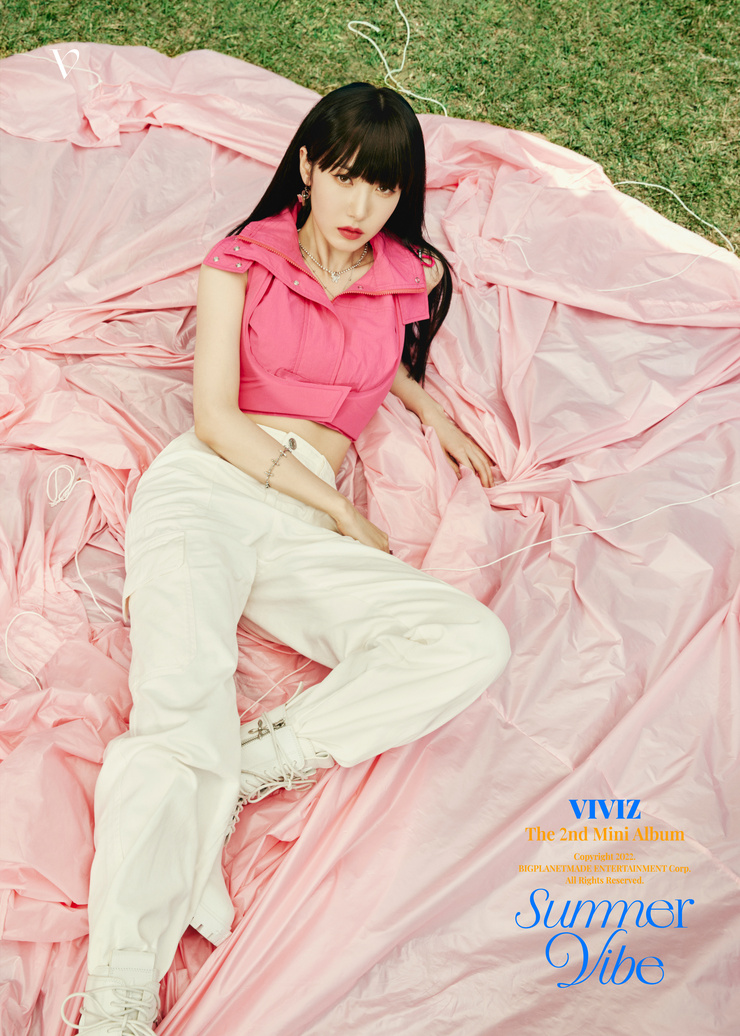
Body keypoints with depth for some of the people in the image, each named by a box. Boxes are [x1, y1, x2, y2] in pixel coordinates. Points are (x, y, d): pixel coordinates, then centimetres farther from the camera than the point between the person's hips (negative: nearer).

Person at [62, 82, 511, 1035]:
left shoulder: (414, 279, 17)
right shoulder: (243, 261, 9)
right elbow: (217, 418, -1)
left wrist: (430, 407, 21)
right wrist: (346, 514, -5)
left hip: (305, 523, 3)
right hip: (204, 488, -2)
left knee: (474, 642, -21)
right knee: (181, 698, -28)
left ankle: (252, 764, -25)